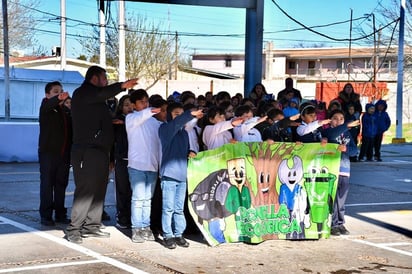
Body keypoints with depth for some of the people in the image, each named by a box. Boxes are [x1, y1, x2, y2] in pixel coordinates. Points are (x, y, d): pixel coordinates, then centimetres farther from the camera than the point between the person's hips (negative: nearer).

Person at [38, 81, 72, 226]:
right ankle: (45, 215, 3)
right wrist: (58, 99, -49)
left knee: (61, 184, 8)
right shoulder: (46, 107, -3)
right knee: (47, 184, -1)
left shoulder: (66, 111, 14)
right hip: (48, 152, -5)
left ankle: (60, 214, 15)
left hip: (64, 153, 5)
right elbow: (49, 104, -28)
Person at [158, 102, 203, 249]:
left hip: (182, 175, 6)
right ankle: (168, 236, 2)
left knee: (179, 209, 9)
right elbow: (175, 123, -23)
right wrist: (191, 114, -30)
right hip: (169, 175, -6)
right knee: (168, 208, -3)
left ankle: (178, 234, 14)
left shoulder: (184, 132, 17)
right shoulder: (165, 129, -2)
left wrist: (191, 153, 6)